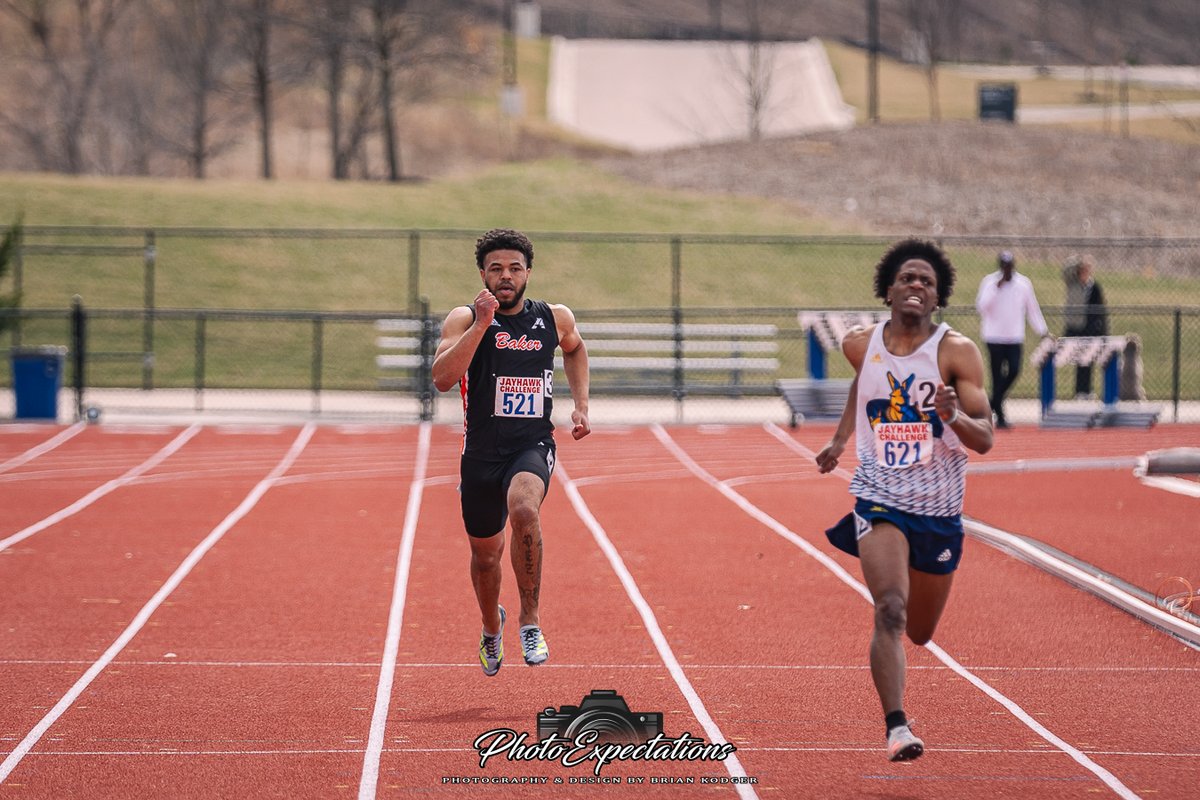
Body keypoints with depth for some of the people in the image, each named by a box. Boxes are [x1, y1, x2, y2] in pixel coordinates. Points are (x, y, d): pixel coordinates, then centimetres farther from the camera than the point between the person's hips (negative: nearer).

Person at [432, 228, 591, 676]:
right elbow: (442, 378, -22)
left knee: (523, 509, -34)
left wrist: (580, 405, 16)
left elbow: (574, 349, 28)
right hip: (481, 451, 1)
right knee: (485, 555, 14)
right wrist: (481, 324, -27)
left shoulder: (555, 319, 3)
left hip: (533, 446, -1)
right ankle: (492, 628, 47)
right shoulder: (464, 320, -5)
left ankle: (530, 620, -22)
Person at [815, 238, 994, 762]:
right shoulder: (861, 345, -2)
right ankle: (896, 728, -28)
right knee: (890, 612, -23)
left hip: (939, 510, 0)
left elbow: (985, 439, -15)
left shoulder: (957, 352, -11)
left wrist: (953, 417, -35)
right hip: (880, 500, 0)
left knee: (920, 632, 17)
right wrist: (841, 437, 25)